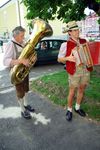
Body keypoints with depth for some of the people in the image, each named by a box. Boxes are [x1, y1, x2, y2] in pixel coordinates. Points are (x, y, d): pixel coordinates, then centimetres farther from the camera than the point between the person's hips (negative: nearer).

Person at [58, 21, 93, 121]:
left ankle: (77, 107, 37)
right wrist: (68, 58, -21)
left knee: (81, 90, 16)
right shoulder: (65, 45, -8)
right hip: (74, 72, -4)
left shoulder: (84, 41, 5)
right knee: (72, 91, 6)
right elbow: (59, 59, -3)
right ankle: (69, 110, 27)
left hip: (86, 70, 5)